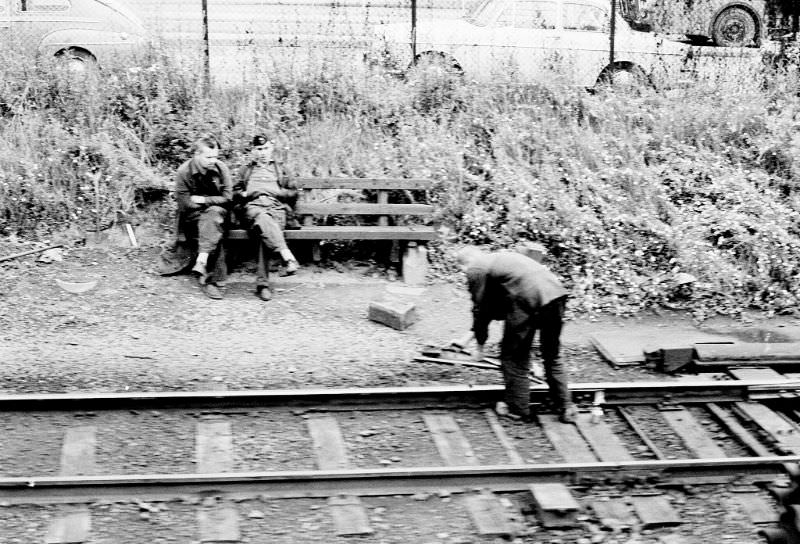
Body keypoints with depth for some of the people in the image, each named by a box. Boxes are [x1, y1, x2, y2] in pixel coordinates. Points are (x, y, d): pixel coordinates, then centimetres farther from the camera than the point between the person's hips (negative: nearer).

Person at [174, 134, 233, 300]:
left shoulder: (221, 169, -3)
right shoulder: (184, 171, -11)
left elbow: (227, 199, -3)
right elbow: (185, 205, -13)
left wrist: (203, 200, -12)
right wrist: (213, 201, -12)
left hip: (218, 212, 2)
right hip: (192, 217, -2)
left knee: (213, 213, -35)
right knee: (214, 230, -34)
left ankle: (201, 261, -45)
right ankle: (212, 279, -43)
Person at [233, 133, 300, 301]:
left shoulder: (279, 170, 30)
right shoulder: (246, 170, 32)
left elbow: (293, 193, 20)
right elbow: (234, 193, 24)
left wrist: (275, 191, 2)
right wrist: (246, 194, 2)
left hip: (276, 207, 0)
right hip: (252, 207, 0)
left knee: (266, 231, -35)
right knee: (263, 219, -40)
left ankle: (262, 283, -42)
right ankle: (288, 257, -59)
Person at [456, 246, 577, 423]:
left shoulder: (476, 270, 7)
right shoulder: (500, 257, 33)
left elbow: (480, 309, 10)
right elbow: (495, 306, 38)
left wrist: (480, 344, 21)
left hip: (529, 299, -8)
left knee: (514, 356, 11)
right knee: (552, 357, 20)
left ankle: (517, 408, 18)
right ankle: (565, 408, 20)